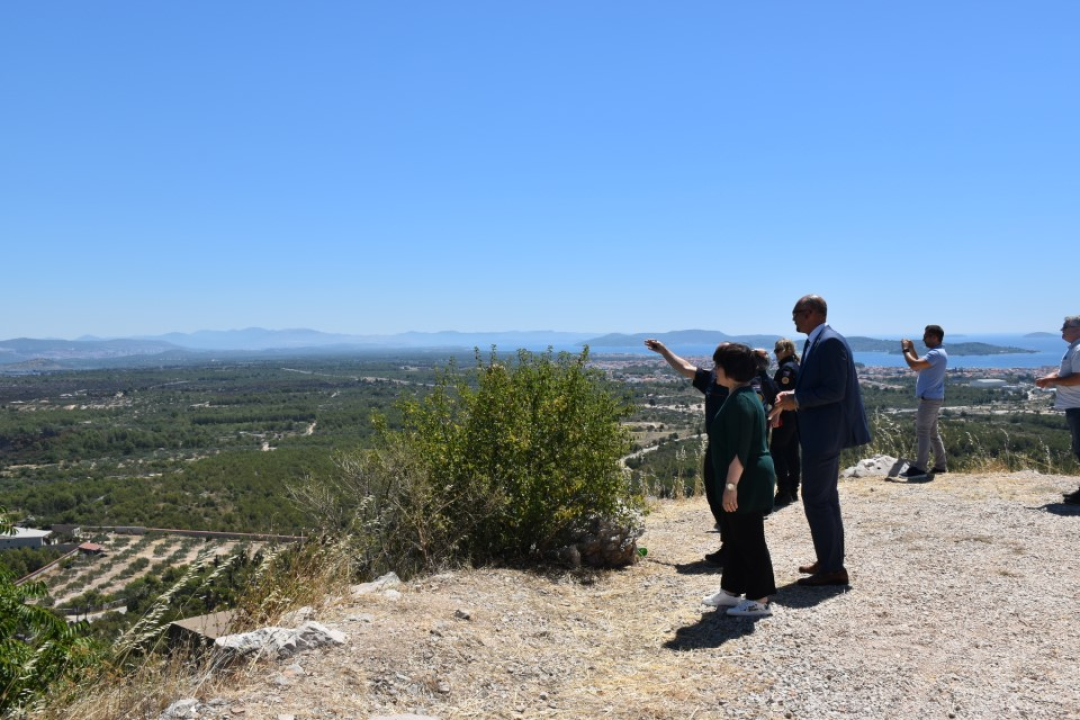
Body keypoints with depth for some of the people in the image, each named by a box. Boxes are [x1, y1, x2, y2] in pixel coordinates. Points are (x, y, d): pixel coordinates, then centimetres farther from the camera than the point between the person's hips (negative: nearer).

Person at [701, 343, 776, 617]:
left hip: (748, 482, -11)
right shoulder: (743, 396, 13)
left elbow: (740, 451, -25)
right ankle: (731, 591, 29)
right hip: (748, 480, 11)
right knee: (738, 537, 17)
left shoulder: (740, 401, -20)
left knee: (749, 539, -2)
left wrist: (731, 485, -25)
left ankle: (760, 600, 8)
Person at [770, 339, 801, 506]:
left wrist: (776, 415, -23)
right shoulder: (797, 367, 15)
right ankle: (793, 491, 15)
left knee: (777, 451, -6)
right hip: (797, 416, 9)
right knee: (792, 453, 11)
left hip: (785, 416, -9)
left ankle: (784, 493, -8)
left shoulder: (786, 368, -13)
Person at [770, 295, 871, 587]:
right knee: (826, 498, 17)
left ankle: (832, 568, 3)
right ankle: (831, 561, 28)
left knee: (815, 499, -5)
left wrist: (796, 401, -18)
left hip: (825, 433, -11)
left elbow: (834, 391, -23)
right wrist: (792, 395, 5)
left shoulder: (829, 341, -19)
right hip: (823, 432, 11)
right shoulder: (820, 341, 13)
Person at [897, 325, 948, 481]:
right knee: (932, 433, 14)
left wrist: (905, 350, -14)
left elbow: (914, 365, -29)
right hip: (932, 399, 10)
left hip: (929, 399, -10)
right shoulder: (936, 353, 16)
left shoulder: (936, 354, -19)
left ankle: (919, 468, -10)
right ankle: (940, 466, 18)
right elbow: (920, 367, 25)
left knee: (922, 433, -10)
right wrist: (912, 350, 14)